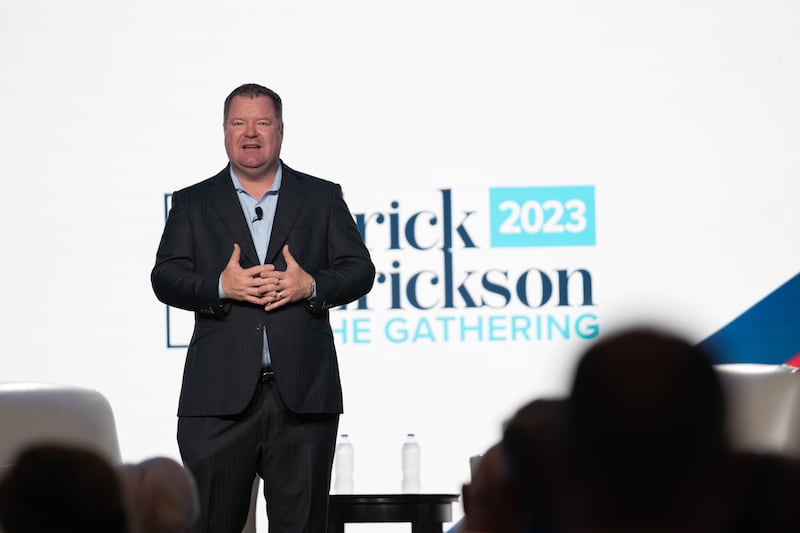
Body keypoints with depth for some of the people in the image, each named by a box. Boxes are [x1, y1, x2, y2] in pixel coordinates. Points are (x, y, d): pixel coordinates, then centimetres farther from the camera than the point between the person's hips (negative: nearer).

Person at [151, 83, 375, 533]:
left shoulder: (323, 197, 13)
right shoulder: (193, 204, 12)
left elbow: (360, 271, 7)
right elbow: (165, 278, 3)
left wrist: (311, 286, -12)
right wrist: (220, 287, -15)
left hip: (303, 394, 0)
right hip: (220, 394, 0)